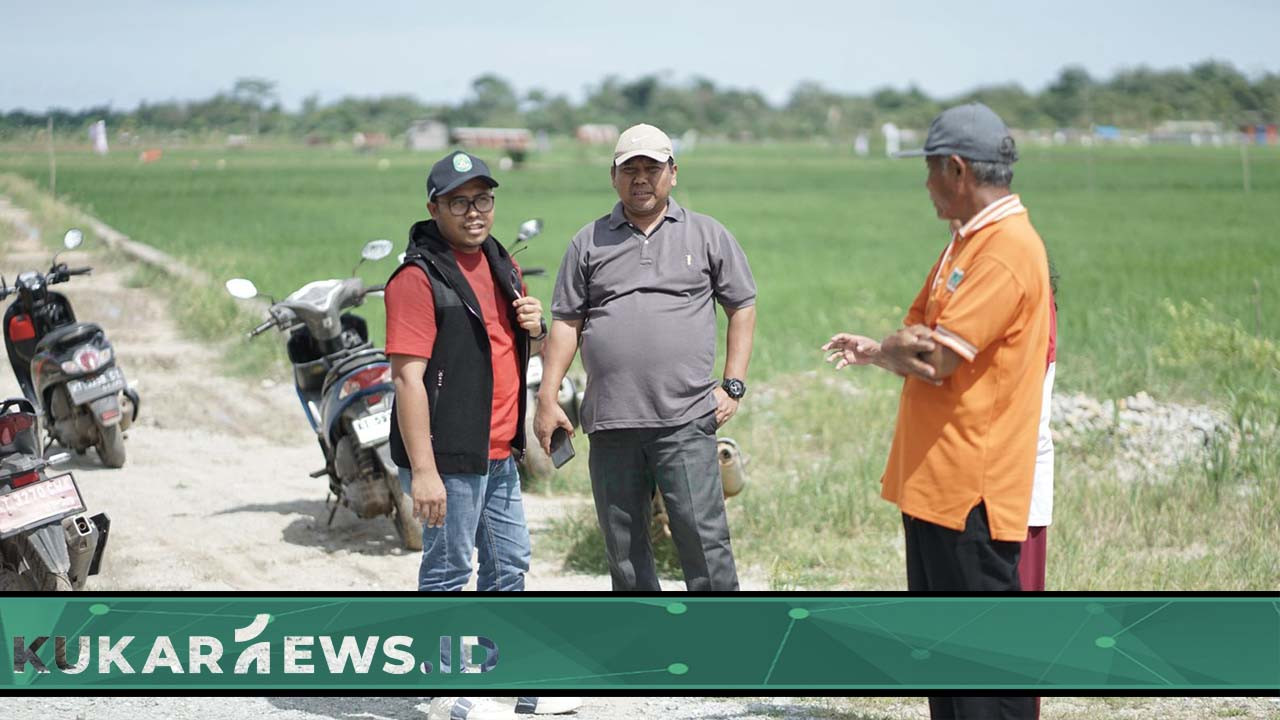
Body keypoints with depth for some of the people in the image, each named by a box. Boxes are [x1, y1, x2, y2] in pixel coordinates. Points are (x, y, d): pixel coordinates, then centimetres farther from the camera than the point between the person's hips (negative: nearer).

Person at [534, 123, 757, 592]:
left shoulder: (708, 236, 9)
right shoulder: (589, 243, 12)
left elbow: (742, 307, 12)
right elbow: (566, 323, 11)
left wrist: (733, 386, 3)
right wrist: (547, 400, 4)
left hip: (685, 422, -2)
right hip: (610, 424, 3)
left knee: (702, 535, -11)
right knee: (623, 547, 7)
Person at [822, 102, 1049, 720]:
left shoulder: (1007, 251, -17)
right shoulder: (968, 243, 17)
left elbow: (931, 361, -22)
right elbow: (919, 344, 18)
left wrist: (885, 351, -1)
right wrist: (876, 351, -5)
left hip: (972, 492, -10)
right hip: (932, 480, 10)